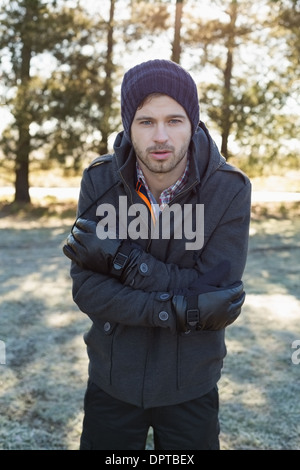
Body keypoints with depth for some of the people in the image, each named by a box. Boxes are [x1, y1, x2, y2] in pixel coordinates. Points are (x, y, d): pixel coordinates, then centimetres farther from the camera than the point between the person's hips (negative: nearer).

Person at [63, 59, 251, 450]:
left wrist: (120, 257, -24)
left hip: (191, 388, -1)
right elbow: (85, 289, -14)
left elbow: (221, 304, -21)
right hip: (111, 382, 1)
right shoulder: (99, 181, -12)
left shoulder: (230, 190, -17)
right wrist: (175, 309, -26)